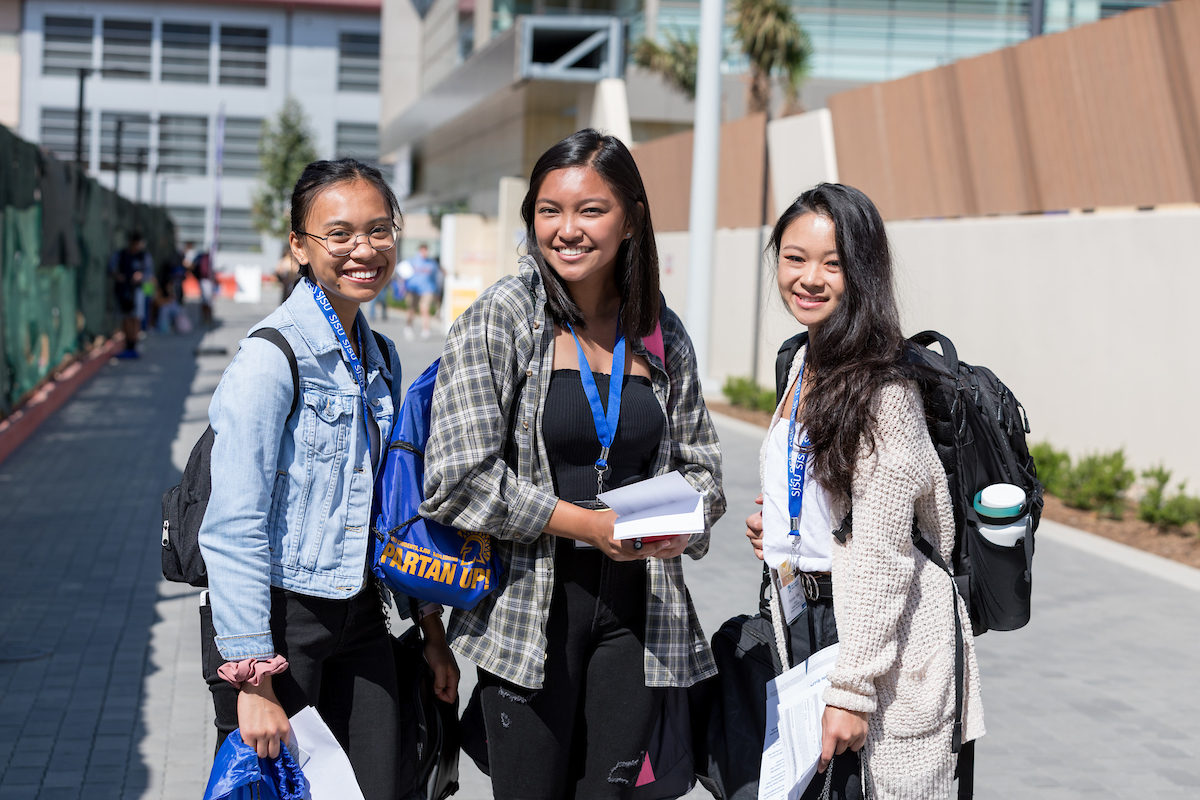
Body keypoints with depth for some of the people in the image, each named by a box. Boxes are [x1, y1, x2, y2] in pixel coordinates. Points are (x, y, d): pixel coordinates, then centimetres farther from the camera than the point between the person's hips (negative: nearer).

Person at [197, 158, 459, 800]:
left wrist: (432, 631, 16)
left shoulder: (380, 360, 9)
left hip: (361, 619, 7)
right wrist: (254, 680, -20)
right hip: (281, 612, -7)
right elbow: (232, 529, -18)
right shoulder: (270, 360, -15)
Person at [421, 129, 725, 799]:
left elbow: (700, 465, 17)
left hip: (637, 606, 4)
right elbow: (458, 481, -13)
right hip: (532, 607, -4)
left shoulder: (663, 334, 7)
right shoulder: (500, 320, -6)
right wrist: (589, 523, -16)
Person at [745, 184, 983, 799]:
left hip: (877, 631, -8)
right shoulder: (803, 363, 9)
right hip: (800, 618, 8)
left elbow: (882, 553, -20)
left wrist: (852, 691, -21)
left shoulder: (884, 388, -18)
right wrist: (775, 524, 6)